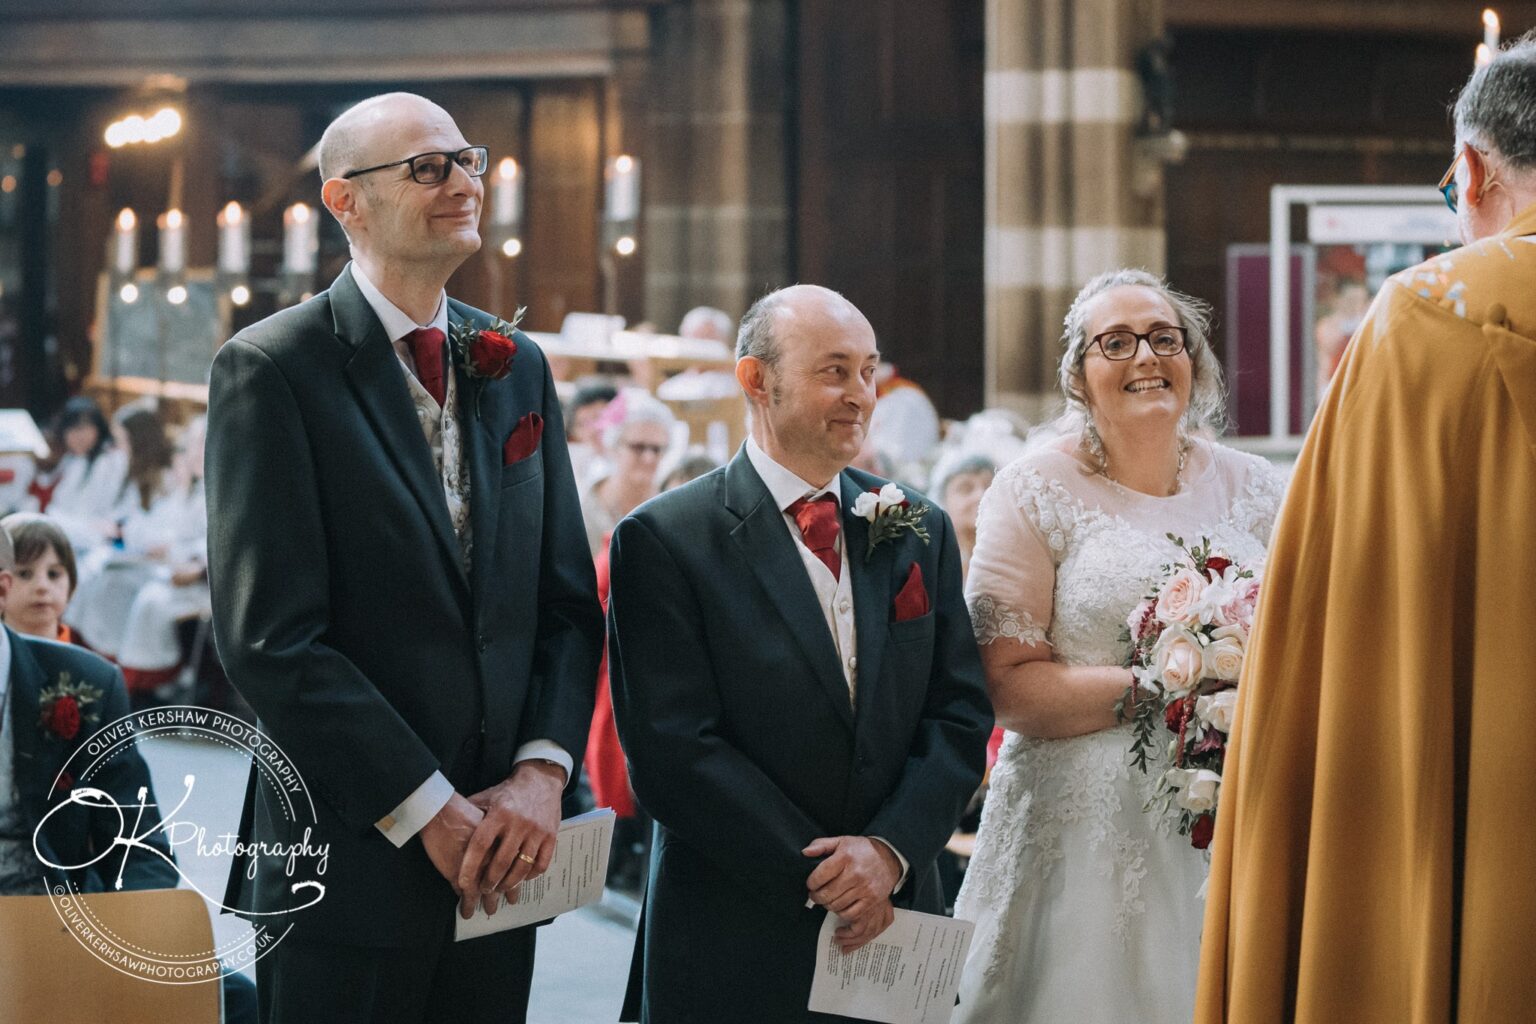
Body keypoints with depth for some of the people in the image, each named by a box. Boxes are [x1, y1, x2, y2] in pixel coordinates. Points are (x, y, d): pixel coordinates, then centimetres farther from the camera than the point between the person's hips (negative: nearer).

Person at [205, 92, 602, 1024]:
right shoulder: (273, 369, -7)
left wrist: (542, 772, -5)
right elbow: (271, 637, -13)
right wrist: (428, 809, -14)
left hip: (495, 859, 5)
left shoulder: (517, 368, 13)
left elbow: (570, 603, 12)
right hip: (353, 866, -5)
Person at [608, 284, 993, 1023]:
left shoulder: (920, 531, 9)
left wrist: (890, 849, -11)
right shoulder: (663, 540, -7)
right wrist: (815, 875, -15)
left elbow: (961, 713, 5)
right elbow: (672, 749, -13)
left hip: (893, 922, 4)